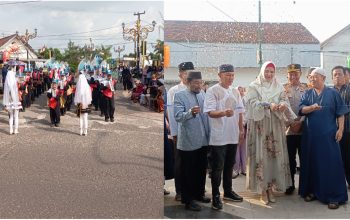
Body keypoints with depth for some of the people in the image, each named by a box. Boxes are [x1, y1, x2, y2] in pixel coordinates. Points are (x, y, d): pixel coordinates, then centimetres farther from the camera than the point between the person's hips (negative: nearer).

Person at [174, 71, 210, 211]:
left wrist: (209, 133, 8)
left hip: (203, 140, 6)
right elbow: (178, 116, -18)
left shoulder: (203, 94, 10)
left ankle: (199, 193, 33)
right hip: (188, 141, -6)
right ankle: (187, 200, 13)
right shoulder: (180, 95, -7)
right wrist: (191, 112, -35)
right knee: (188, 172, 3)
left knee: (201, 169, 17)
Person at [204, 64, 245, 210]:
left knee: (229, 165, 16)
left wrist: (241, 129, 14)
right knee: (217, 167, 0)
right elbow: (210, 112, -18)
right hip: (218, 136, -6)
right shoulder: (212, 91, -10)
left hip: (233, 135, 6)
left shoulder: (235, 92, 11)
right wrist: (223, 113, -35)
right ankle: (216, 196, 9)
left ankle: (228, 191, 30)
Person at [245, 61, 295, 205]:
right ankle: (263, 190, 2)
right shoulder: (253, 86, 2)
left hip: (275, 126, 3)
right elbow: (253, 103, -11)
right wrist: (269, 105, -26)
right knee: (261, 155, -4)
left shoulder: (279, 87, 12)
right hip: (260, 126, -3)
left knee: (274, 155, 2)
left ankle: (270, 188, 11)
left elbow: (285, 101, 1)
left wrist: (283, 105, -23)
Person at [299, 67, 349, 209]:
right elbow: (301, 109, -3)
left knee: (330, 163, -5)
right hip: (310, 135, 3)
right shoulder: (307, 94, 10)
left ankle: (334, 196, 0)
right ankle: (312, 191, 17)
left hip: (328, 134, -3)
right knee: (311, 162, 6)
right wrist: (311, 108, -23)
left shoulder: (333, 93, 2)